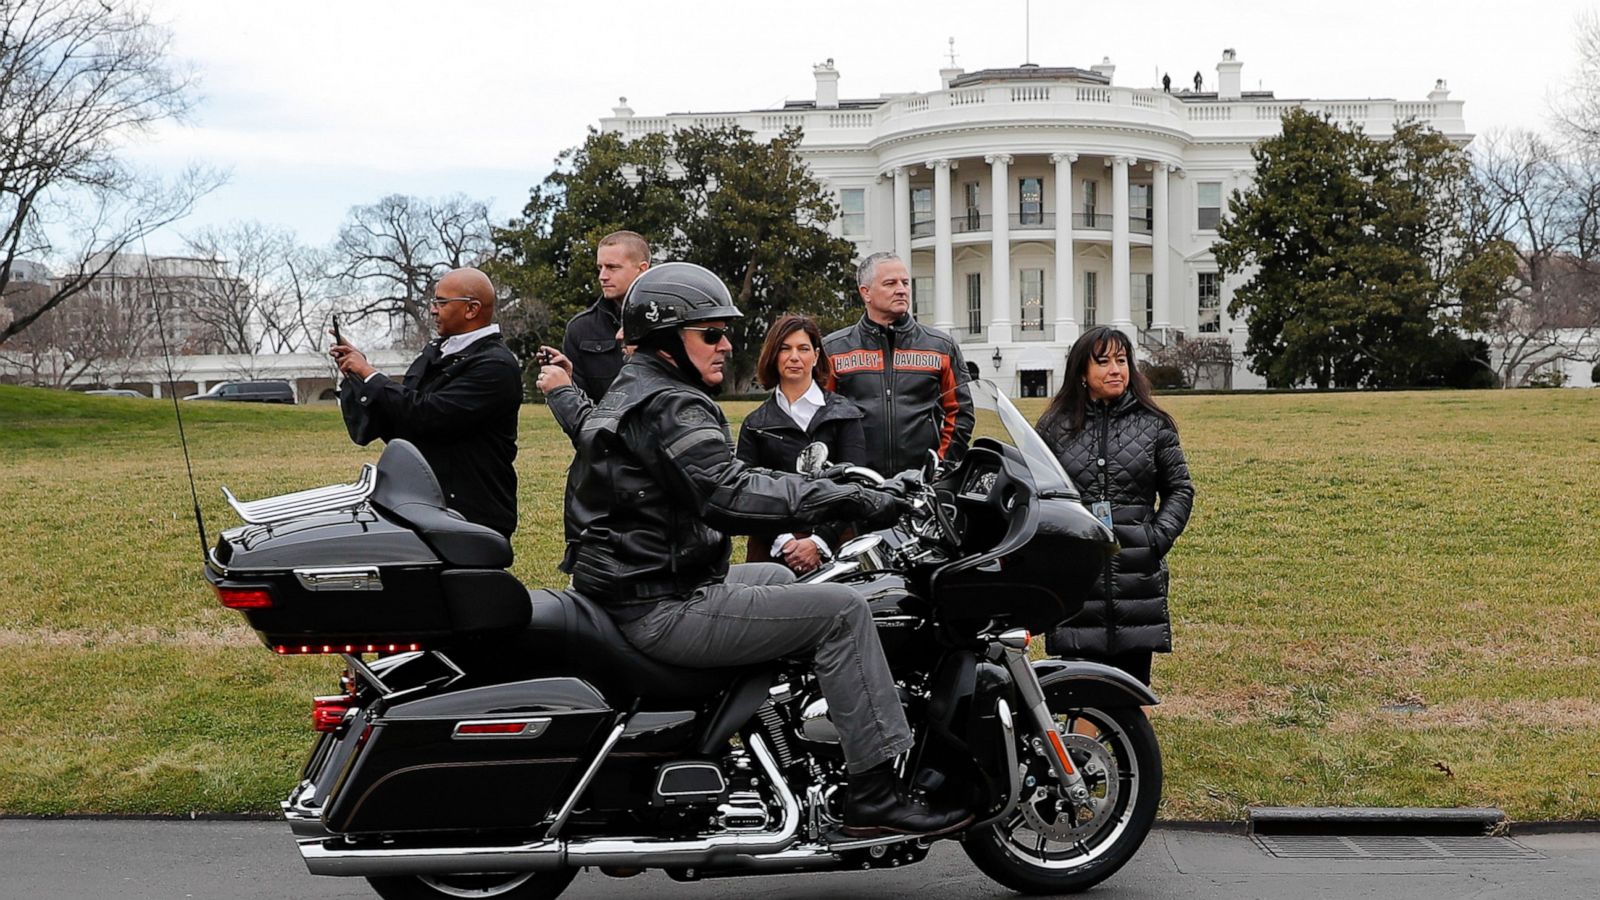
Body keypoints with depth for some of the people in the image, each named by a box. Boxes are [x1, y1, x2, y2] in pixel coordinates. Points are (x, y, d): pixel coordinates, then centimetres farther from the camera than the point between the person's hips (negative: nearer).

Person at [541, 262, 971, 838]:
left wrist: (561, 393, 61)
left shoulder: (626, 392, 16)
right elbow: (730, 494, -33)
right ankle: (876, 796, -15)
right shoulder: (670, 406, -18)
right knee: (840, 610, -15)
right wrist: (846, 500, -34)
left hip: (631, 591, 12)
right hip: (664, 611, -12)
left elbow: (586, 424, 40)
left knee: (778, 577, 32)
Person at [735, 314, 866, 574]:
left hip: (833, 547, -1)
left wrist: (820, 542, -12)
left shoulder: (843, 414, 10)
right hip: (771, 550, 1)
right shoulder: (755, 424, 14)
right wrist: (782, 541, -12)